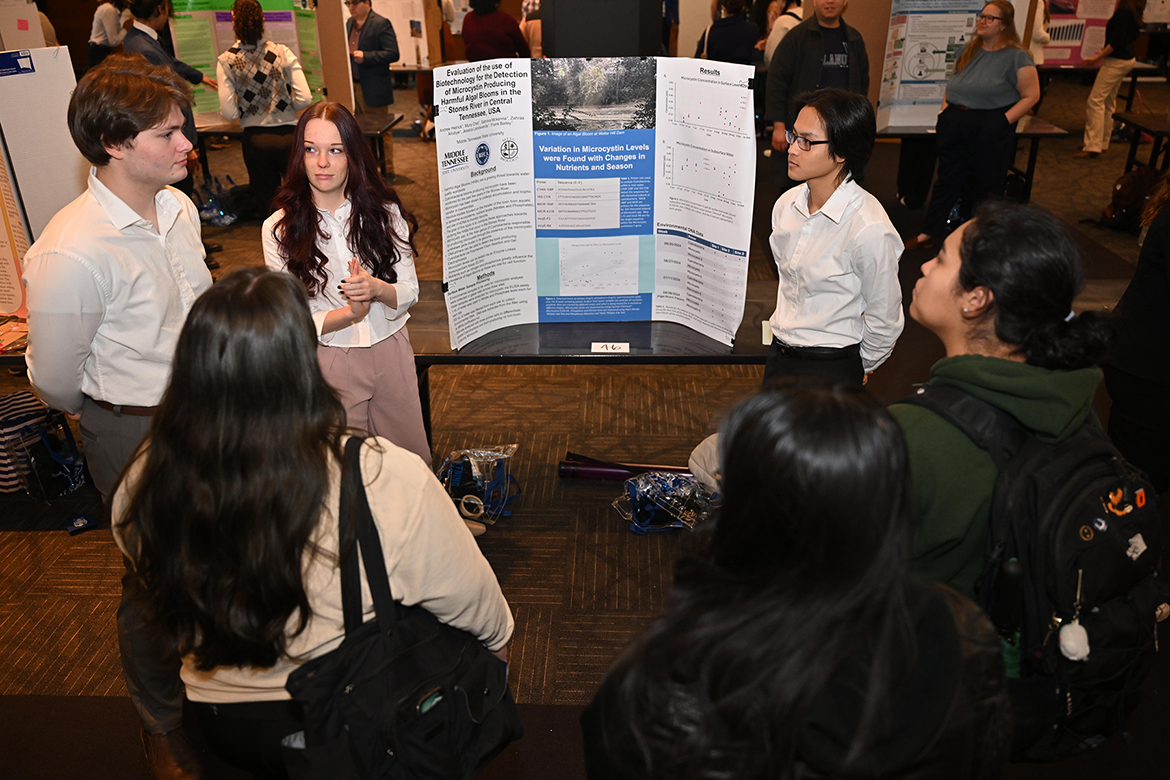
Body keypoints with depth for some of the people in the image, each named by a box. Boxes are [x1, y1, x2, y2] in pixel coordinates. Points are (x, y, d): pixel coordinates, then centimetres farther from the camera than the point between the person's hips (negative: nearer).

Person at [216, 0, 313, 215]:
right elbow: (304, 99, -8)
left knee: (267, 202, 14)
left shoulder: (225, 61, -6)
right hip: (288, 135, 0)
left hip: (255, 139, 0)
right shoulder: (282, 52, -5)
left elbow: (229, 113, -7)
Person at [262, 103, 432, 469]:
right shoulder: (280, 228, -8)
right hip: (327, 359, -2)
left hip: (391, 350, 2)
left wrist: (376, 289, -23)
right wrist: (351, 313, -24)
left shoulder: (384, 212, -3)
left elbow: (410, 292, -1)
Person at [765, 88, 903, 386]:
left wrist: (860, 369, 1)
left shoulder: (869, 230, -24)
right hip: (779, 354, 6)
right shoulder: (786, 204, -3)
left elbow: (884, 322, -12)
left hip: (832, 367, -6)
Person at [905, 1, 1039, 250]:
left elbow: (1031, 95, -10)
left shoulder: (1017, 57, -8)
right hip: (954, 125, 6)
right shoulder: (969, 50, 12)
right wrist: (945, 111, 8)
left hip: (990, 130, -6)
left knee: (986, 186, 5)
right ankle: (929, 234, 19)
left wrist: (1003, 121, -17)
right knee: (947, 180, 12)